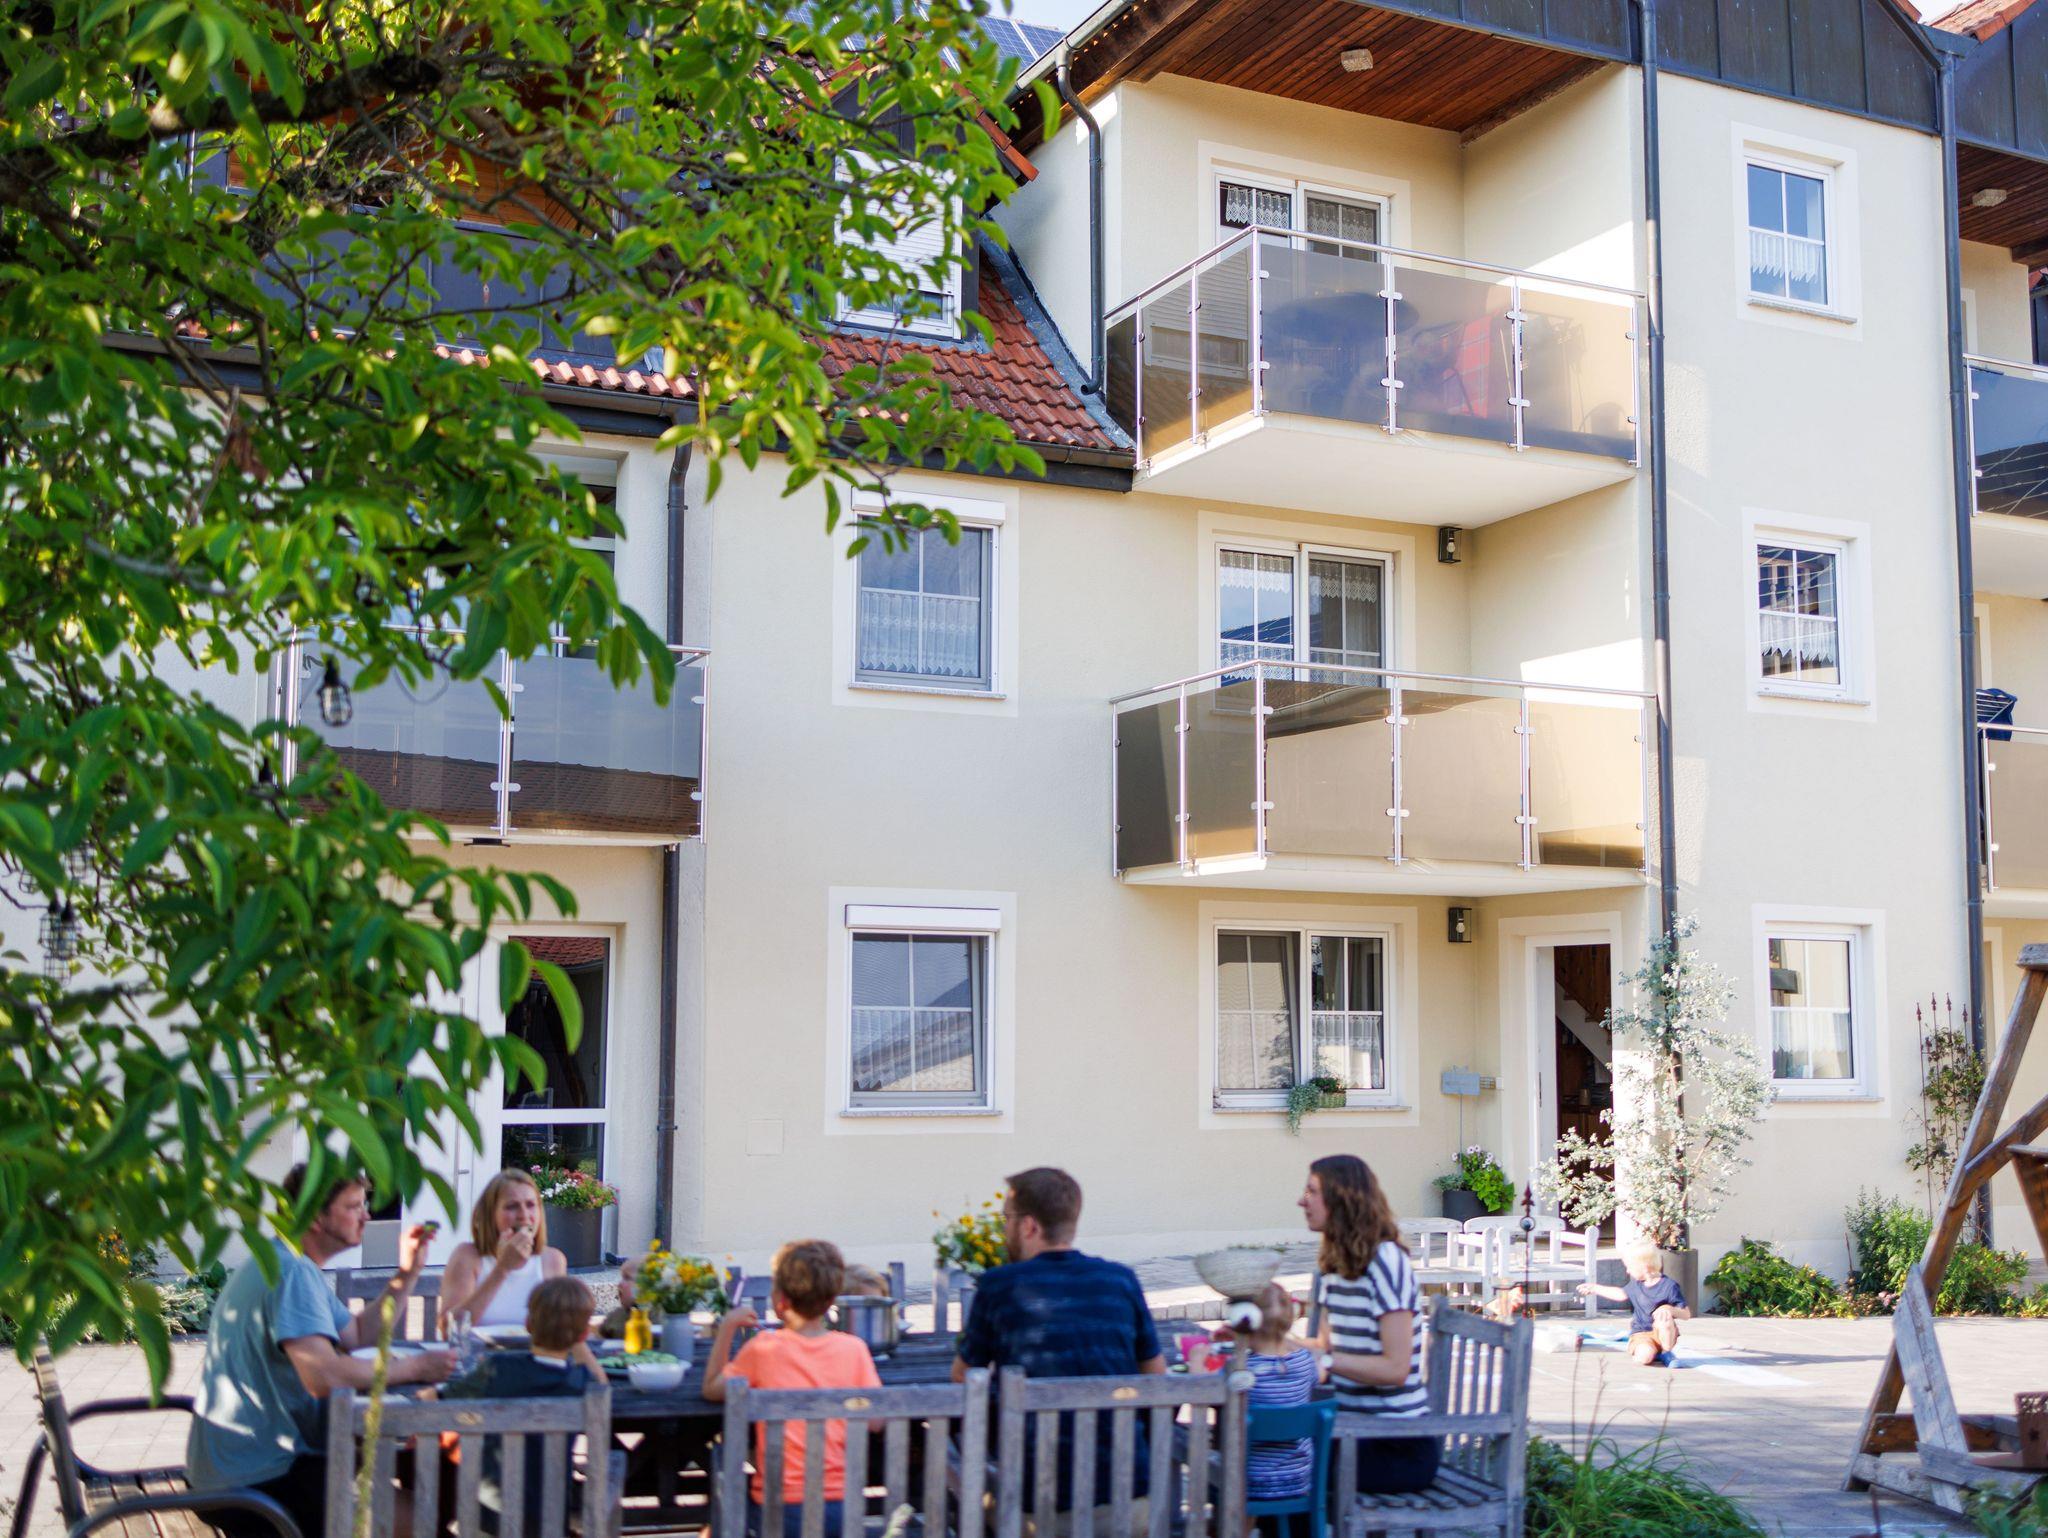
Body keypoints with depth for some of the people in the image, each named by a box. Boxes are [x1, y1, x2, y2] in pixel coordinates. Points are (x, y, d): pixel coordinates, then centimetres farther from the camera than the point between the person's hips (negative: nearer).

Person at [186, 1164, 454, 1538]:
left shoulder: (290, 1264, 15)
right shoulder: (291, 1270, -21)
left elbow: (357, 1335, 18)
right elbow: (325, 1376, -31)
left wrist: (407, 1274, 9)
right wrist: (414, 1368, -19)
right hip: (252, 1477, -11)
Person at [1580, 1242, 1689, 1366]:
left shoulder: (1669, 1286, -11)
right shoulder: (1636, 1284, 8)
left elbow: (1687, 1314, -13)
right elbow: (1622, 1294, 28)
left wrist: (1671, 1310, -33)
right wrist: (1595, 1288, 33)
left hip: (1662, 1333, -2)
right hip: (1641, 1334, 2)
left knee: (1664, 1313, -35)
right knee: (1644, 1357, -32)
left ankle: (1666, 1351, -13)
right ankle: (1655, 1353, 4)